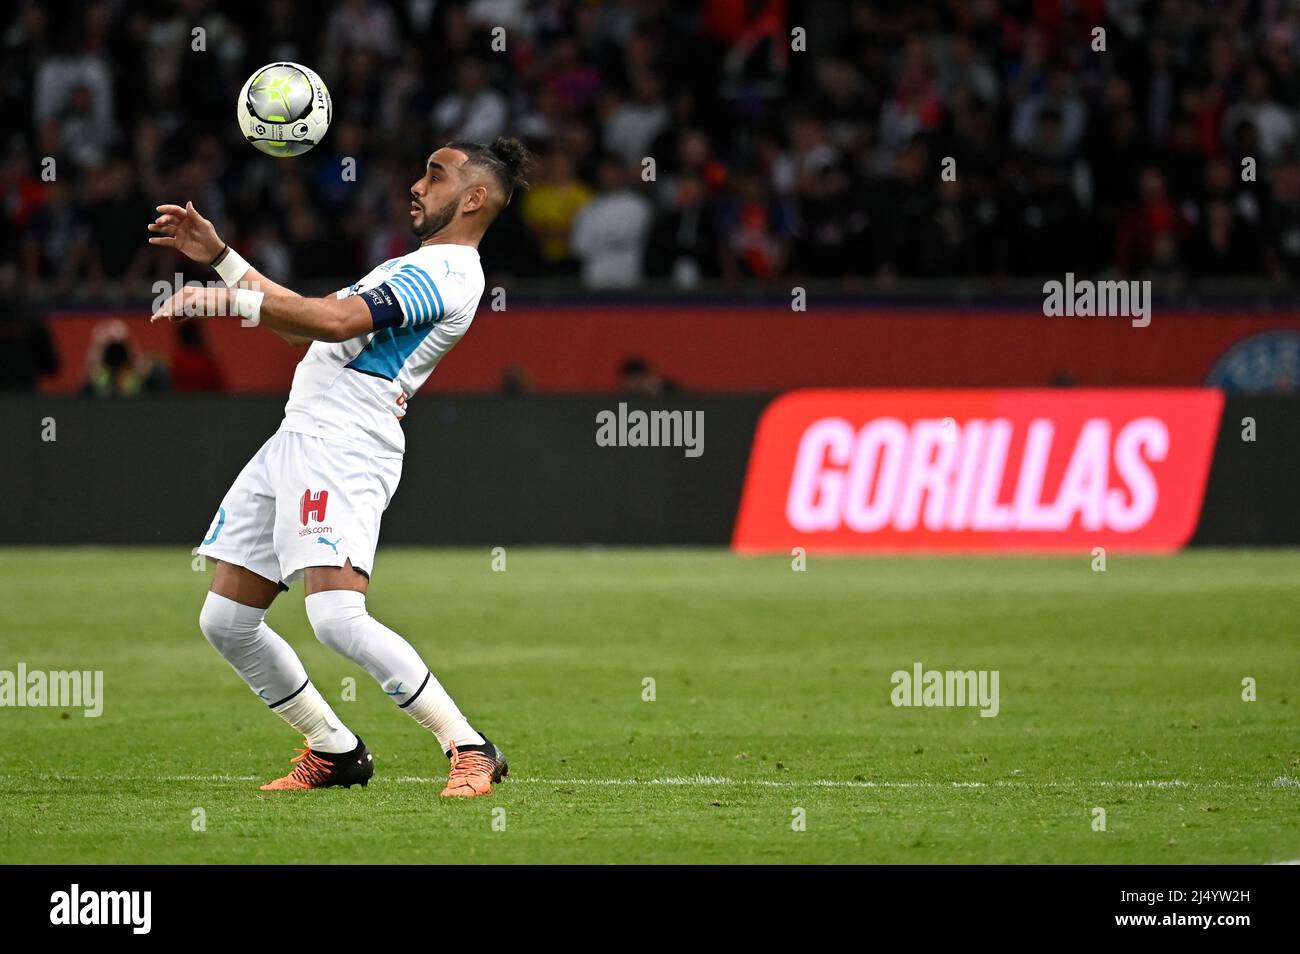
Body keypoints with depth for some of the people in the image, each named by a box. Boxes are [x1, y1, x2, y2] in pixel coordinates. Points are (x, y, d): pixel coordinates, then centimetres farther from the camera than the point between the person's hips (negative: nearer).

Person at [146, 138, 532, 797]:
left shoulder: (444, 273, -9)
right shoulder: (416, 269, 25)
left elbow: (333, 321, -21)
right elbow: (308, 325, 30)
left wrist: (224, 298, -18)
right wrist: (219, 256, 26)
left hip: (343, 448, -10)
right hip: (294, 440, 10)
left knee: (337, 619, -25)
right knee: (225, 622, 7)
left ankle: (468, 749, -13)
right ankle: (335, 752, 20)